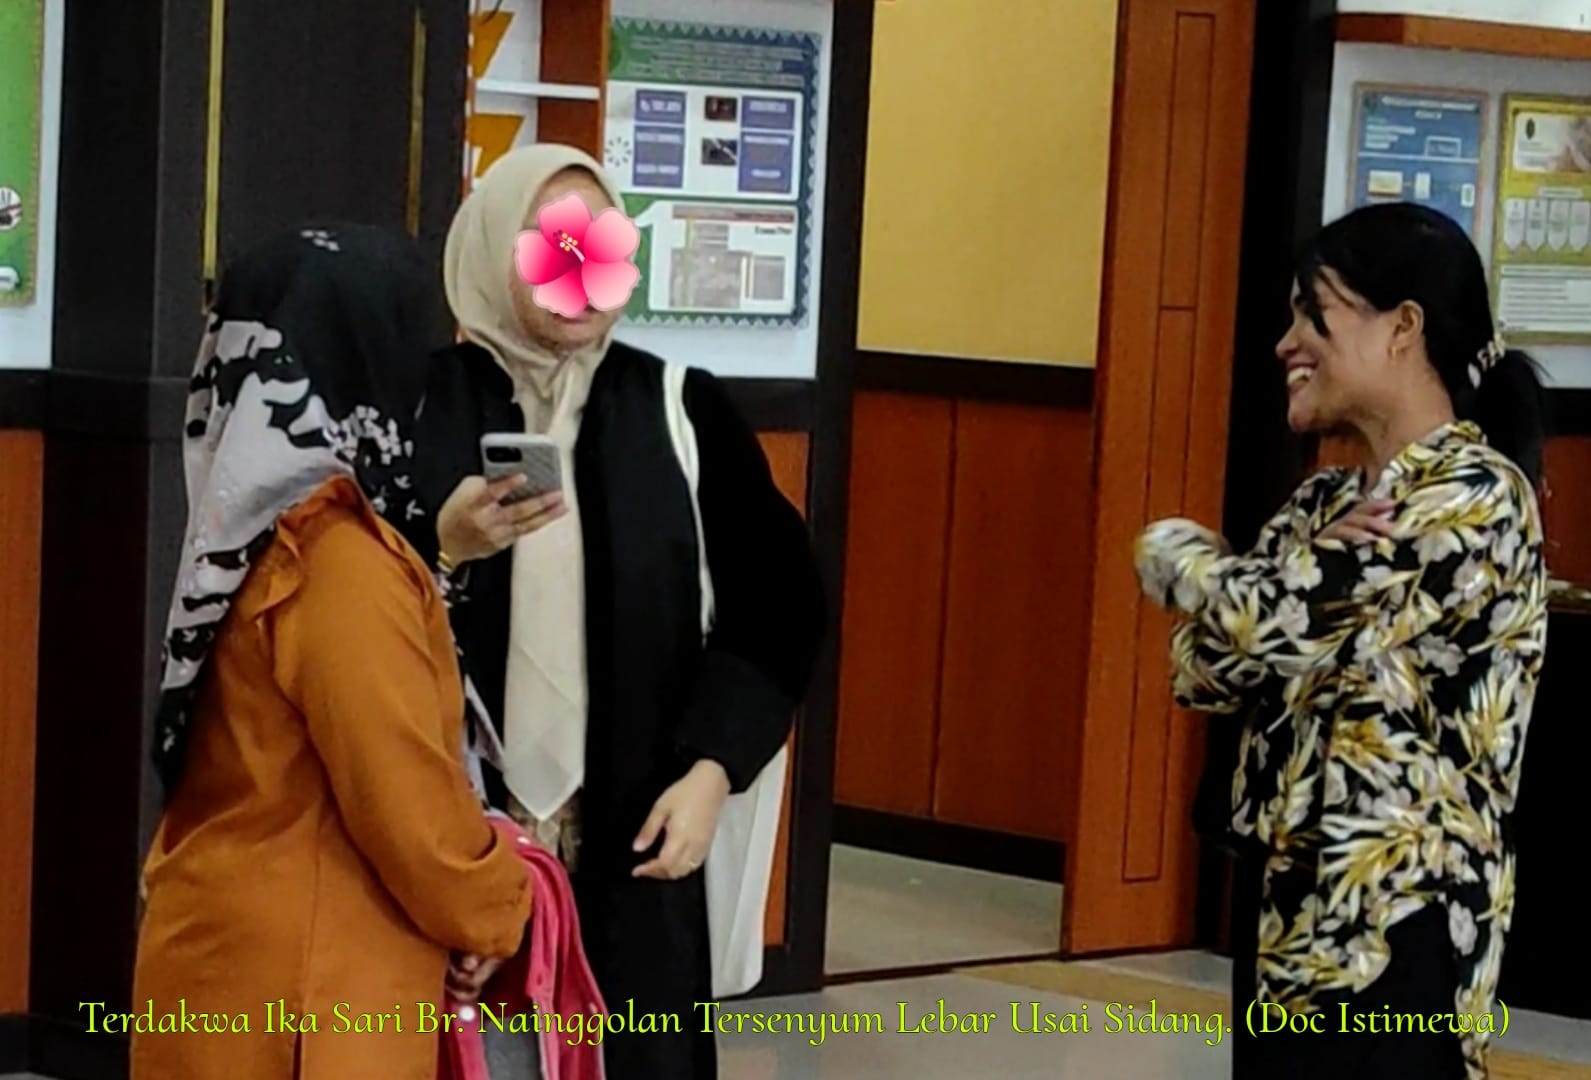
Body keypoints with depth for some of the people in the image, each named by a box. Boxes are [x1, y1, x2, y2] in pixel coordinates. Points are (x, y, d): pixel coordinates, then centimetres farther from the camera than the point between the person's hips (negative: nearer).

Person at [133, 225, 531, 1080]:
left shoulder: (253, 534, 7)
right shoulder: (339, 566, -21)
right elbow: (412, 812, -17)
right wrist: (499, 907, 0)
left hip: (239, 954, 9)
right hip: (298, 988, -9)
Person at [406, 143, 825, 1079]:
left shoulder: (684, 413, 5)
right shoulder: (419, 409, 0)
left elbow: (776, 608, 6)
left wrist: (713, 770, -5)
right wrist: (445, 547, -20)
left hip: (632, 841, 1)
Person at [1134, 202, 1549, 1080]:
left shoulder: (1474, 496, -14)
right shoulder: (1328, 501, 14)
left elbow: (1258, 621, -19)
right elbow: (1200, 671, 6)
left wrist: (1172, 550, 2)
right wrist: (1308, 579, -13)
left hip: (1392, 919, -8)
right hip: (1289, 896, 8)